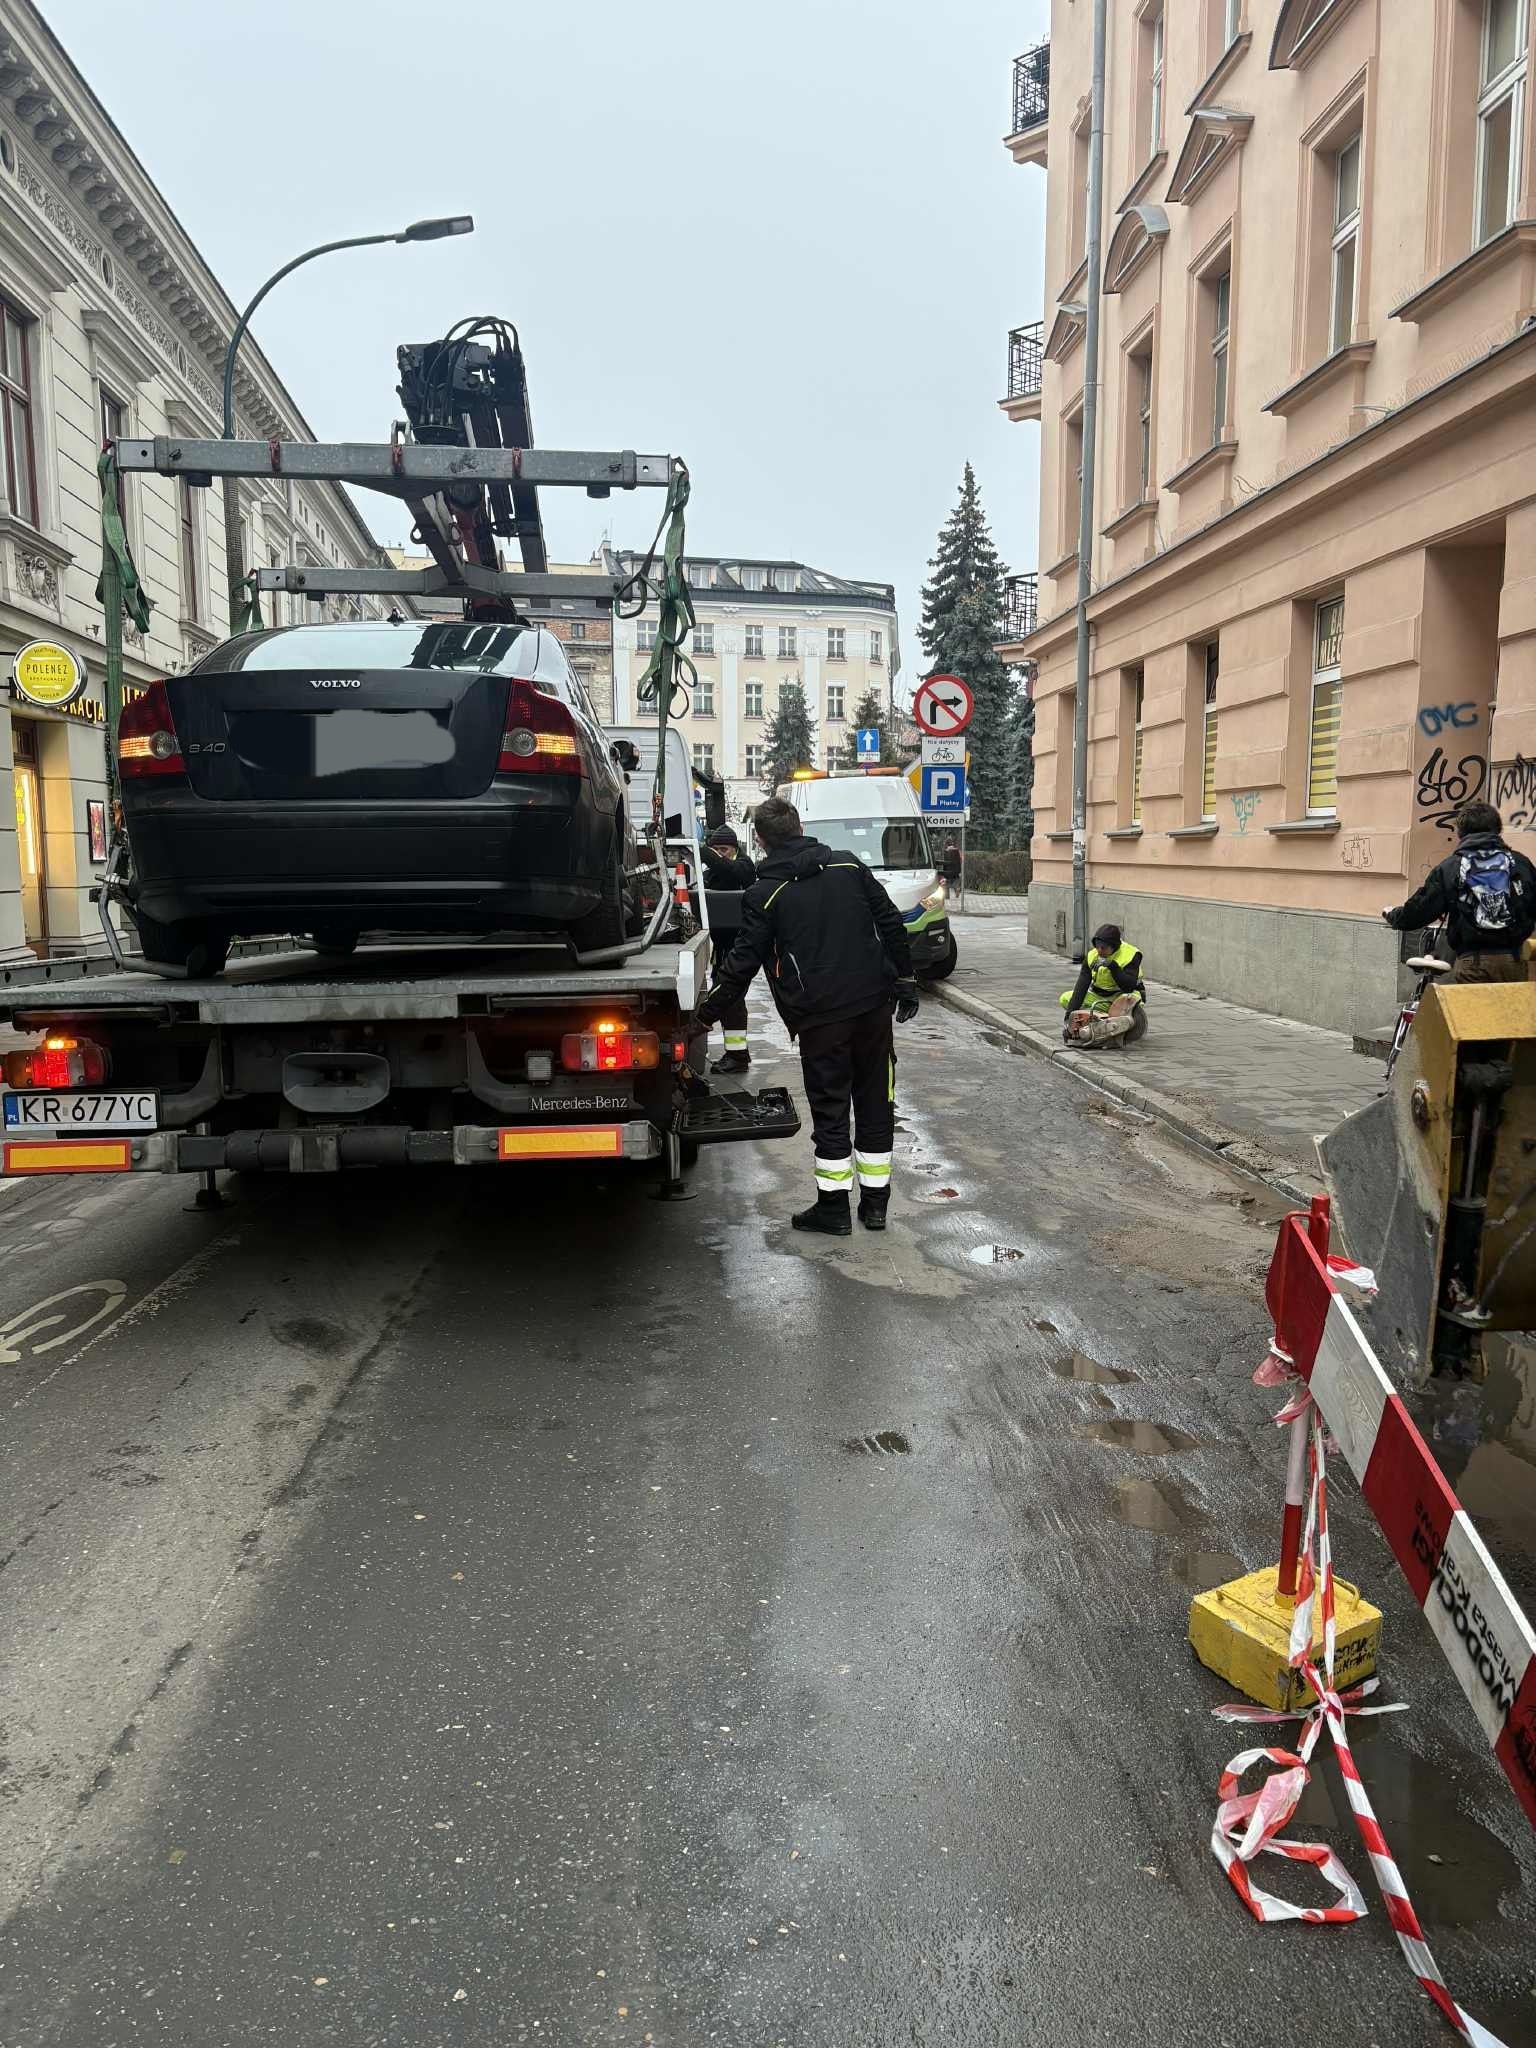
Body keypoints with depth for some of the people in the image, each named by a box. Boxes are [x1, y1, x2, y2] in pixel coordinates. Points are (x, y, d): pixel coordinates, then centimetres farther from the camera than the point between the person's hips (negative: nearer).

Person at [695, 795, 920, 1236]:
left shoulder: (764, 894, -4)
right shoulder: (849, 866, 6)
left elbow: (742, 964, -4)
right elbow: (892, 925, 6)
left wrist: (706, 1013, 7)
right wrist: (904, 981, 14)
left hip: (820, 1016, -4)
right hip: (874, 1003, 4)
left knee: (829, 1109, 6)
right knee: (876, 1101, 12)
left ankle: (833, 1207, 12)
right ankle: (875, 1203, 20)